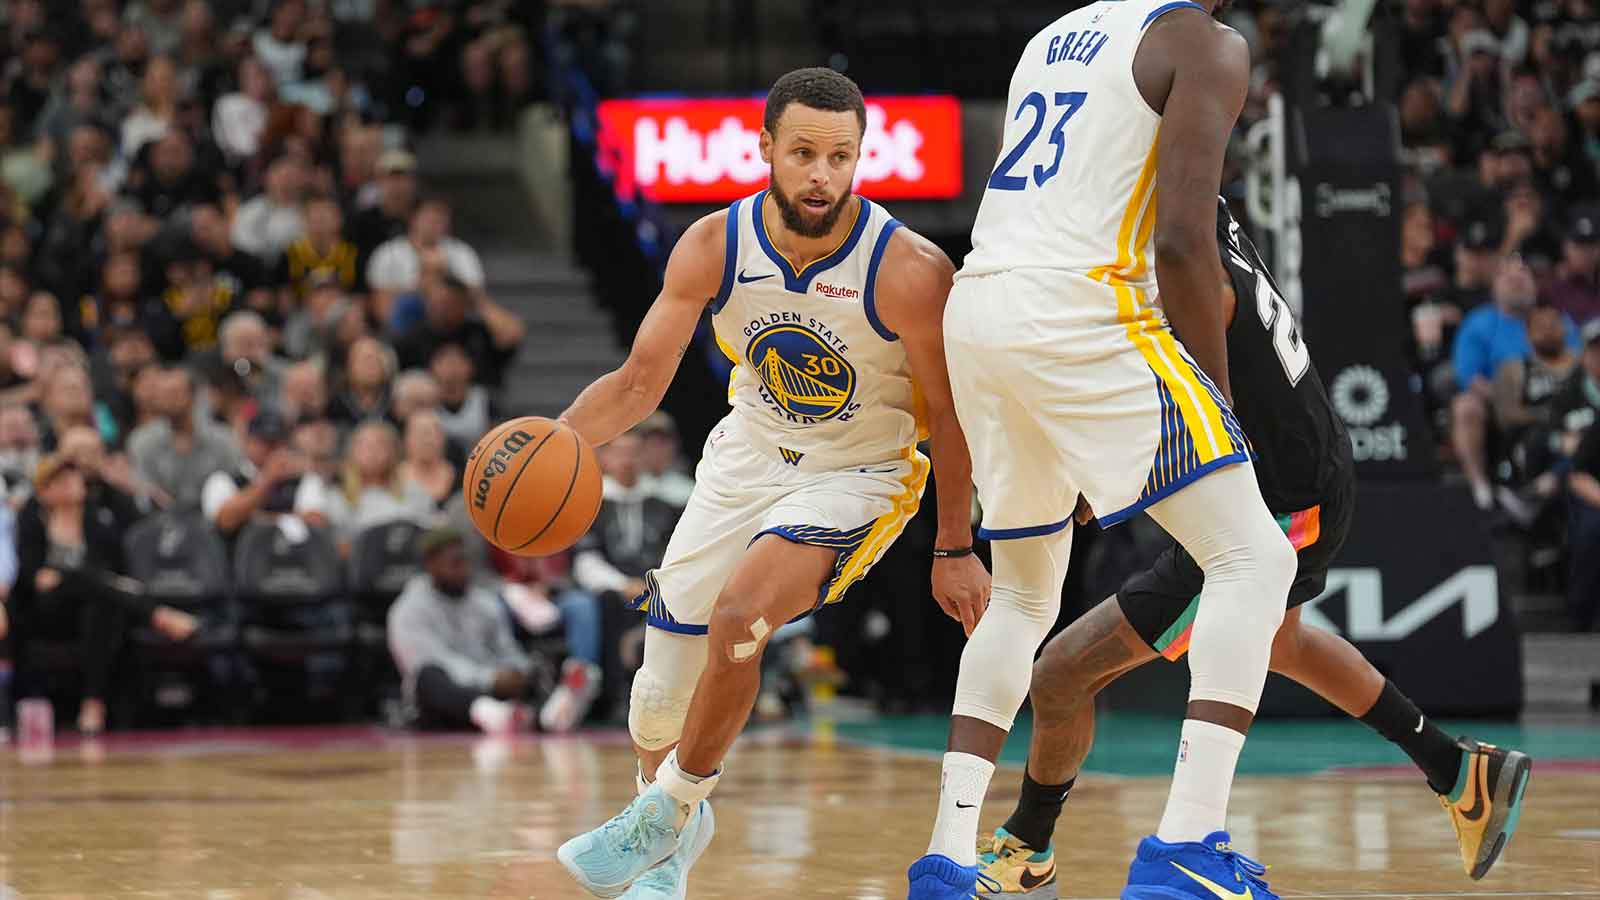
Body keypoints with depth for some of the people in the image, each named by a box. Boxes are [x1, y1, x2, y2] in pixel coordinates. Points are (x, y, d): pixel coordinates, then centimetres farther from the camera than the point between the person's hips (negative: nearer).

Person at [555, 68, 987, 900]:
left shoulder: (908, 270, -25)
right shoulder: (713, 247, -16)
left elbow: (948, 412, -12)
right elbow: (639, 382, -7)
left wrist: (955, 549, -7)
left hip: (860, 473, -4)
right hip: (749, 456, 4)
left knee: (738, 615, -29)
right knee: (660, 696, 6)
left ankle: (667, 814, -6)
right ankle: (673, 830, 39)